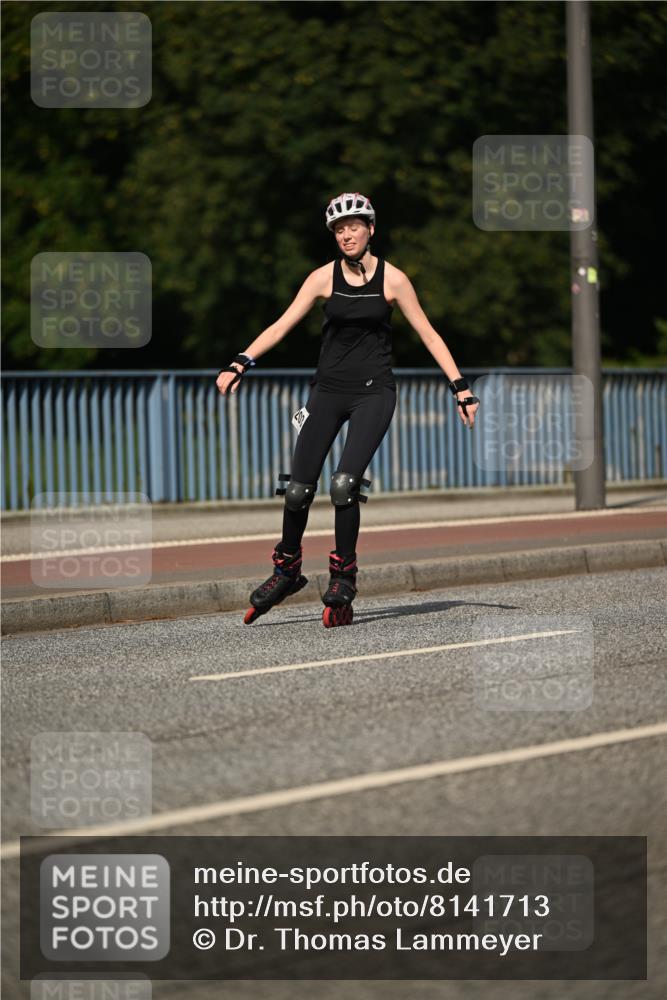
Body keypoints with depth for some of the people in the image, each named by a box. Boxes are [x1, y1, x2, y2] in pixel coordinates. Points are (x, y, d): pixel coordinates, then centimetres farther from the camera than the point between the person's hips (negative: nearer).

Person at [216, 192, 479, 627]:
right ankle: (287, 570, 23)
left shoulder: (392, 278, -3)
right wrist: (241, 363, -18)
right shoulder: (325, 277, 1)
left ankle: (343, 579, -4)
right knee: (298, 488, -1)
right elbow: (283, 323, -5)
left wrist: (460, 387, -1)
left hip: (374, 392, -2)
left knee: (345, 484, -20)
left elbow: (428, 334, 2)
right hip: (329, 389, 2)